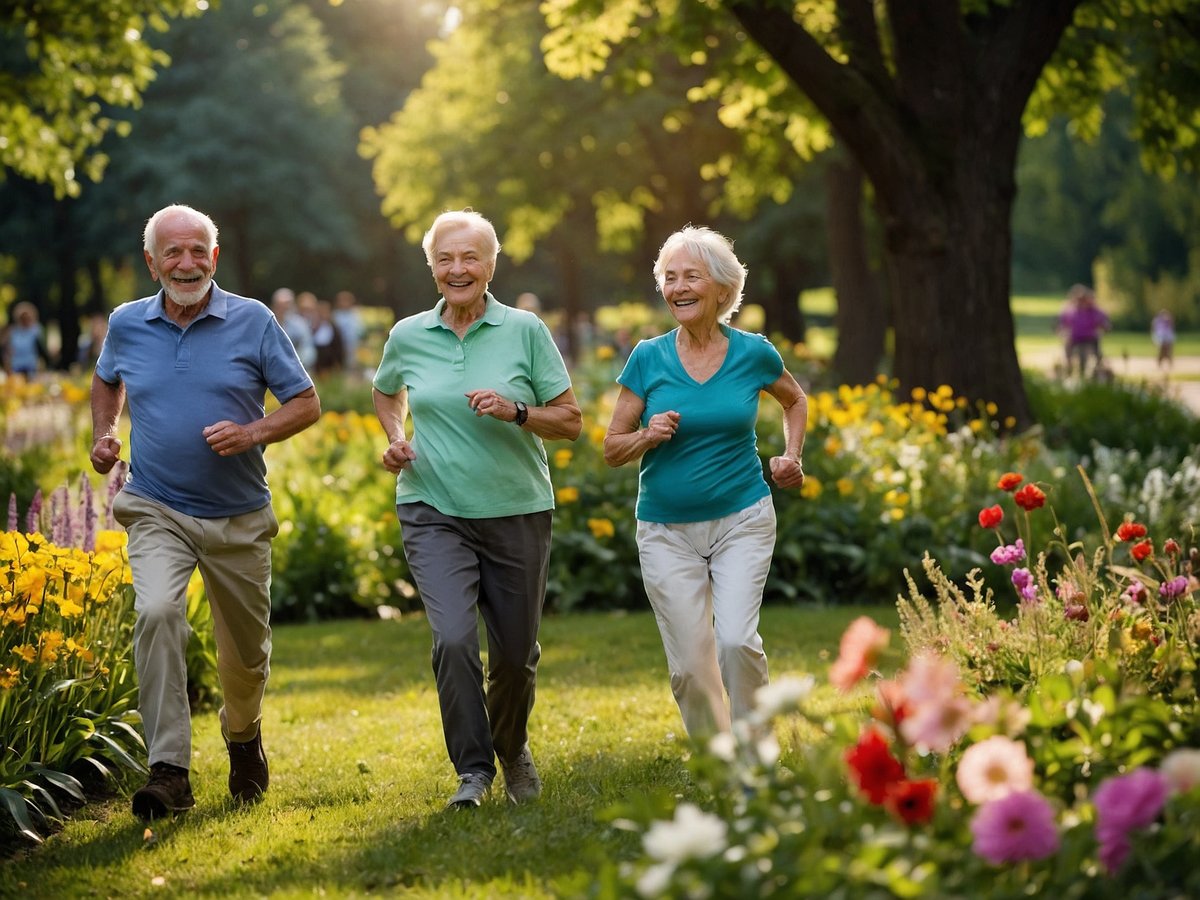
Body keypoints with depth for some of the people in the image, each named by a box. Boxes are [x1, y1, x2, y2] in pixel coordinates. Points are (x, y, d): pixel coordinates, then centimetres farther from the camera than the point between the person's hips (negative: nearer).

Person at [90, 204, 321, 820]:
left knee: (245, 650, 13)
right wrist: (103, 434, 6)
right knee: (156, 612, -27)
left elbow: (306, 404, -1)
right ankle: (168, 772, -28)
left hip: (239, 518, 0)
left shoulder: (253, 321, -5)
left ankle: (244, 736, 46)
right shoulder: (126, 325, 2)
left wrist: (252, 434, -19)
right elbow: (107, 381, 24)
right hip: (157, 511, 0)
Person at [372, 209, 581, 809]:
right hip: (434, 514, 0)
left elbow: (570, 422, -1)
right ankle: (473, 769, -6)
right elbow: (386, 393, 25)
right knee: (453, 638, -21)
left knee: (516, 653, 10)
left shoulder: (525, 331, -3)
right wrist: (395, 440, 6)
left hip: (517, 512, 0)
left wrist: (516, 411, -18)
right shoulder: (407, 337, 3)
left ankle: (512, 747, 40)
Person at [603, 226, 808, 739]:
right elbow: (612, 449, 3)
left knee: (736, 639, -19)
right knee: (690, 665, 0)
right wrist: (647, 436, -17)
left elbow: (795, 400, 21)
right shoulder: (648, 358, -2)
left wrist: (791, 456, 6)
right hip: (666, 531, 1)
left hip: (742, 521, -1)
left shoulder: (753, 354, -1)